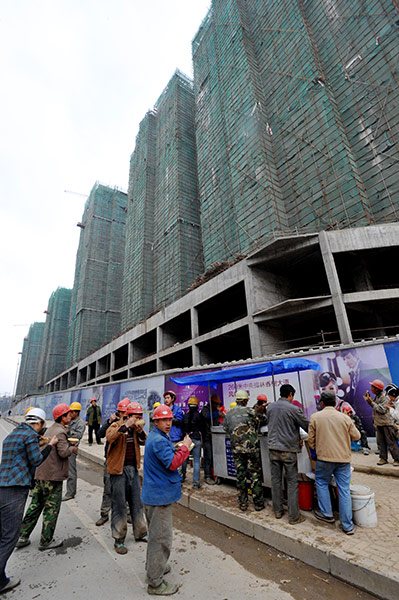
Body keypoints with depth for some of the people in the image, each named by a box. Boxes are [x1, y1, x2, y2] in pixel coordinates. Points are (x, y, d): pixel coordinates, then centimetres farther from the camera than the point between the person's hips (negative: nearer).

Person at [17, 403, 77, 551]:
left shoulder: (51, 429, 11)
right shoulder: (60, 432, -20)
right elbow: (63, 452, -25)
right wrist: (73, 449, -5)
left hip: (41, 474, 9)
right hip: (53, 475, -9)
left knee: (35, 505, 19)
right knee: (51, 508, 5)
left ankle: (23, 537, 27)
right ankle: (46, 541, 15)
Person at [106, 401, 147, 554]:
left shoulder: (135, 428, 4)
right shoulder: (116, 425, -14)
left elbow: (144, 442, 5)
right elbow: (109, 437, -34)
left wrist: (140, 431, -14)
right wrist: (126, 426, -37)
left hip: (133, 468, 6)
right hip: (119, 470, -6)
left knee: (137, 502, 17)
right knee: (119, 505, 5)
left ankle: (140, 533, 32)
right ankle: (119, 540, 22)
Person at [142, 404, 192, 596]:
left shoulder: (156, 437, 8)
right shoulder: (159, 440, -25)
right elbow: (172, 464, -28)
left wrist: (178, 449, 0)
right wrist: (185, 447, -21)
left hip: (153, 493, 11)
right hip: (160, 495, -11)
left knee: (156, 534, 27)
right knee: (161, 538, 4)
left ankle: (153, 566, 45)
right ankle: (155, 583, 17)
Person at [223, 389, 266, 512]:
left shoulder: (228, 414, 3)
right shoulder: (250, 411, -11)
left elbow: (226, 428, 12)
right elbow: (262, 421, 0)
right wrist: (260, 412, 16)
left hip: (236, 449, 3)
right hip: (251, 448, -3)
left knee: (240, 475, 13)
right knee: (255, 475, 10)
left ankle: (242, 504, 22)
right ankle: (258, 503, 19)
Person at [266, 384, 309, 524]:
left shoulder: (270, 407, 2)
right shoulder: (293, 409, -14)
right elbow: (307, 426, -5)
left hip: (273, 448, 5)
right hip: (288, 449, -4)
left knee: (275, 480, 15)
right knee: (292, 482, 8)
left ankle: (277, 511, 27)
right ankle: (294, 516, 17)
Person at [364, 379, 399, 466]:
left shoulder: (385, 397, -17)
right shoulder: (376, 396, 9)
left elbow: (382, 410, -23)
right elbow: (374, 407, 14)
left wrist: (372, 402, -23)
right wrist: (369, 399, 3)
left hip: (386, 423, -8)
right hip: (379, 423, 8)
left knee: (391, 442, 0)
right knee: (380, 442, 11)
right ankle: (383, 458, 19)